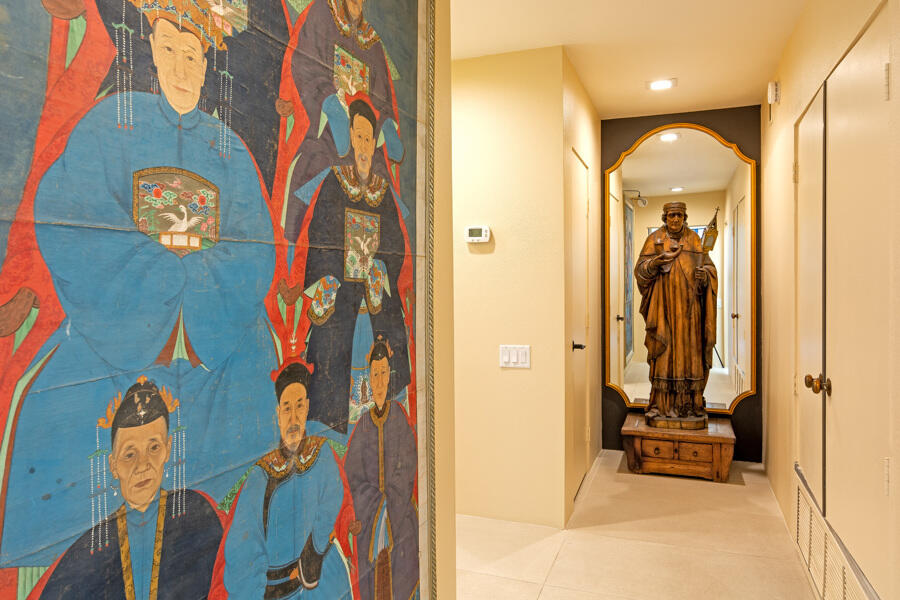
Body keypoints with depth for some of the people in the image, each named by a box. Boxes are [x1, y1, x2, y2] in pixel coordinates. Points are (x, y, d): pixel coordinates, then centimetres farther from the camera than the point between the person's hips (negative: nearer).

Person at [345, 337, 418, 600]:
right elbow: (353, 474, 3)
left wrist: (391, 501, -11)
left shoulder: (399, 415, -1)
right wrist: (375, 501, -10)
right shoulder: (364, 424, 3)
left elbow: (407, 467, -4)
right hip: (369, 516, 1)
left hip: (399, 514, -1)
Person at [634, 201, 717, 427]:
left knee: (690, 351, 0)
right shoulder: (655, 239, 7)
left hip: (688, 306, 2)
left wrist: (704, 275, -11)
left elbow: (709, 267, 12)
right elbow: (640, 269, 0)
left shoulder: (694, 240, 12)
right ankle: (662, 406, 0)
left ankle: (690, 404, 6)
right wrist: (656, 262, -20)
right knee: (664, 352, -4)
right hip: (664, 305, -2)